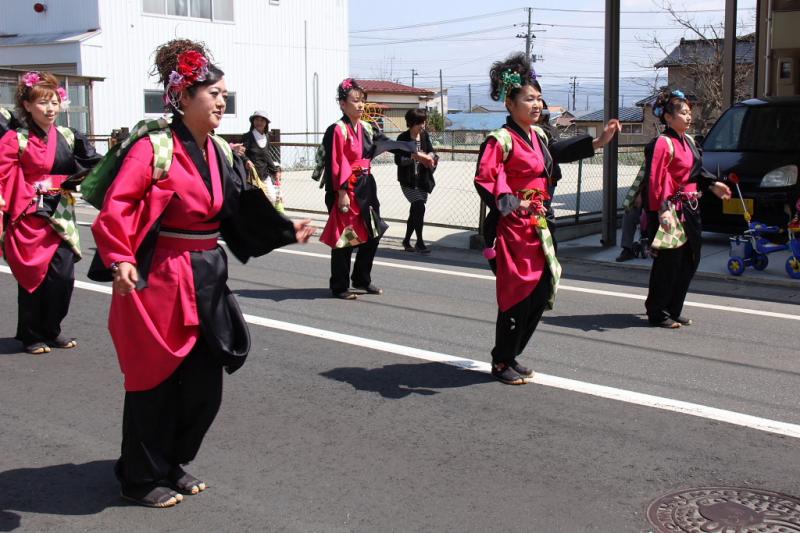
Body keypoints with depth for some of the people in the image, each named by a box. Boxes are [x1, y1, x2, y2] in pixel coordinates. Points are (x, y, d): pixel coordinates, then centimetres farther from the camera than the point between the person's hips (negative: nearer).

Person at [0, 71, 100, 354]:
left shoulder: (67, 137, 6)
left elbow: (85, 171, 14)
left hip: (61, 216, 4)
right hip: (30, 217, -4)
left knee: (63, 276, 0)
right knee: (33, 277, 3)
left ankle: (51, 330, 19)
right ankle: (31, 335, 19)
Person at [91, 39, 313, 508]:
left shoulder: (222, 152, 7)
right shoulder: (153, 148, -15)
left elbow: (241, 213, 12)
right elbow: (114, 211, -23)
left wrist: (287, 231, 9)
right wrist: (120, 261, -37)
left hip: (207, 281, 7)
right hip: (160, 281, -7)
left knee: (205, 385, 12)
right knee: (156, 383, 6)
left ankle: (174, 465, 34)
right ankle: (142, 479, 25)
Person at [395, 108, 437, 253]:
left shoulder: (425, 135, 4)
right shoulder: (403, 138, -9)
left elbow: (431, 150, 16)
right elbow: (398, 160, -13)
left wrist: (430, 155, -7)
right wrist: (414, 156, -25)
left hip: (423, 180, 5)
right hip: (408, 181, -5)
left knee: (415, 210, 12)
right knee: (419, 207, -18)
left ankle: (407, 240, 28)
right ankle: (419, 242, -7)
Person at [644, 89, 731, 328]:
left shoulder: (688, 141, 15)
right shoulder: (663, 143, -13)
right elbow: (656, 180, -20)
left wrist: (713, 185, 13)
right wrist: (663, 210, -27)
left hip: (690, 210, 9)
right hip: (672, 210, -9)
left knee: (689, 262, 12)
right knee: (668, 263, -4)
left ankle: (673, 311, 22)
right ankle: (657, 313, 8)